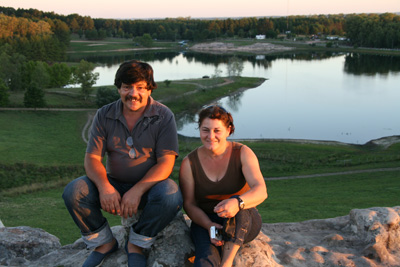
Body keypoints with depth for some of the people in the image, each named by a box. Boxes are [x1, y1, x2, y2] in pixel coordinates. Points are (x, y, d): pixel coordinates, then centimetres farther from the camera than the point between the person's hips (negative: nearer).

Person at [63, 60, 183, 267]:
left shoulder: (163, 116, -8)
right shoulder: (104, 115, 0)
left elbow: (166, 162, -15)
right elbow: (92, 158, -6)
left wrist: (137, 190, -29)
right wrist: (104, 187, -27)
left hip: (149, 186, -2)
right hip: (114, 184, 2)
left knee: (171, 195, -34)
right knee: (73, 191, -22)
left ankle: (136, 244, -7)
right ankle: (104, 243, 1)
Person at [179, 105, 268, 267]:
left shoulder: (242, 153, -7)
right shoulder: (189, 163, -3)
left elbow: (261, 191, -20)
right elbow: (189, 204, -2)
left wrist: (238, 203, -42)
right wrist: (209, 226, -22)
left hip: (244, 223, 0)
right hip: (205, 222, 1)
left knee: (235, 201, -36)